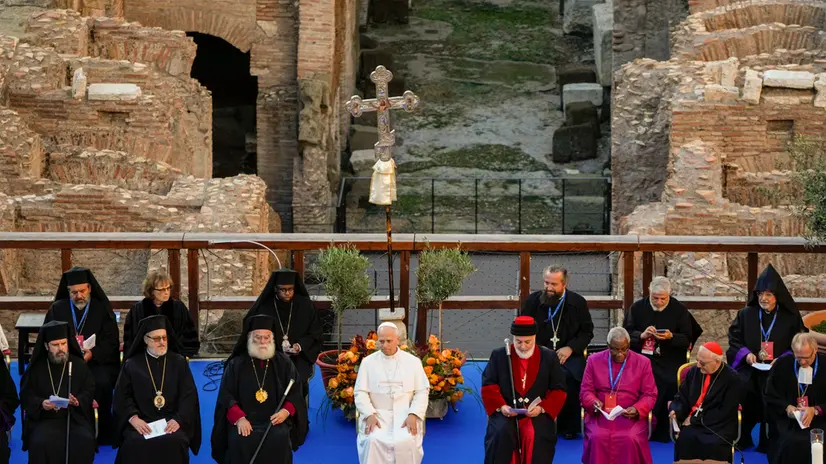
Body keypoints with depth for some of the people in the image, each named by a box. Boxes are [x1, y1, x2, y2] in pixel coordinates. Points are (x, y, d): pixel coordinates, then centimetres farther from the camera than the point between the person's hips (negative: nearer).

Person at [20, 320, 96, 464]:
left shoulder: (79, 365, 7)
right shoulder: (36, 367, 5)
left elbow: (89, 391, 6)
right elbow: (26, 395, 3)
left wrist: (78, 401, -16)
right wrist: (41, 404, -17)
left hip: (75, 416, 1)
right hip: (43, 418, -1)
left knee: (85, 441, -29)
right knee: (41, 442, -32)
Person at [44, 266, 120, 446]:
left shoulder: (102, 309, 7)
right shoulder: (57, 309, 12)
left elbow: (111, 341, 0)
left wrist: (92, 353, -20)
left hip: (98, 362, -1)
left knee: (102, 383, -32)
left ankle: (105, 433, -16)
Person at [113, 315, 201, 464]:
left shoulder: (179, 362, 11)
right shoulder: (132, 364, 11)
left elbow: (189, 395, 3)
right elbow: (122, 396, 4)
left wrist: (178, 419, -14)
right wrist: (133, 418, -15)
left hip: (172, 421, 0)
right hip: (141, 421, 0)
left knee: (174, 442, -32)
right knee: (135, 444, -32)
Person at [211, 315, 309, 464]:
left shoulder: (284, 363, 10)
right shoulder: (235, 365, 7)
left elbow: (296, 392, 9)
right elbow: (226, 396, 1)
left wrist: (286, 411, -13)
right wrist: (239, 418, -18)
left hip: (275, 418, 1)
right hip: (244, 419, 0)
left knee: (279, 439, -32)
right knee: (240, 440, -32)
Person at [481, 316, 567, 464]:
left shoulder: (549, 357, 7)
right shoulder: (499, 355, 7)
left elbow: (558, 390, 5)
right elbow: (488, 385, 4)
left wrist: (542, 408, -12)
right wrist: (501, 406, -14)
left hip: (537, 412, 0)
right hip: (506, 411, 0)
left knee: (536, 436, -32)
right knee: (502, 433, -31)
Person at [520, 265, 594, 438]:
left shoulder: (578, 302, 5)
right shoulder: (533, 300, 5)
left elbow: (587, 331, 7)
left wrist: (570, 348, -10)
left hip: (569, 353, 0)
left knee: (570, 377, -32)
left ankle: (569, 426, -12)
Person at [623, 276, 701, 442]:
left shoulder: (680, 310, 5)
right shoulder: (637, 308, 8)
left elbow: (687, 340, 3)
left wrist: (671, 337, -18)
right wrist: (641, 335, -14)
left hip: (669, 361, -1)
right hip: (642, 358, 1)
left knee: (670, 382, -30)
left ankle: (662, 432, -14)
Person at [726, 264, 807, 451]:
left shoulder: (791, 318, 4)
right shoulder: (745, 314, 10)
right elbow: (734, 339, 12)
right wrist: (746, 353, -7)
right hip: (749, 369, 1)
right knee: (741, 390, -21)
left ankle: (767, 443, -1)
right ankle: (742, 439, -2)